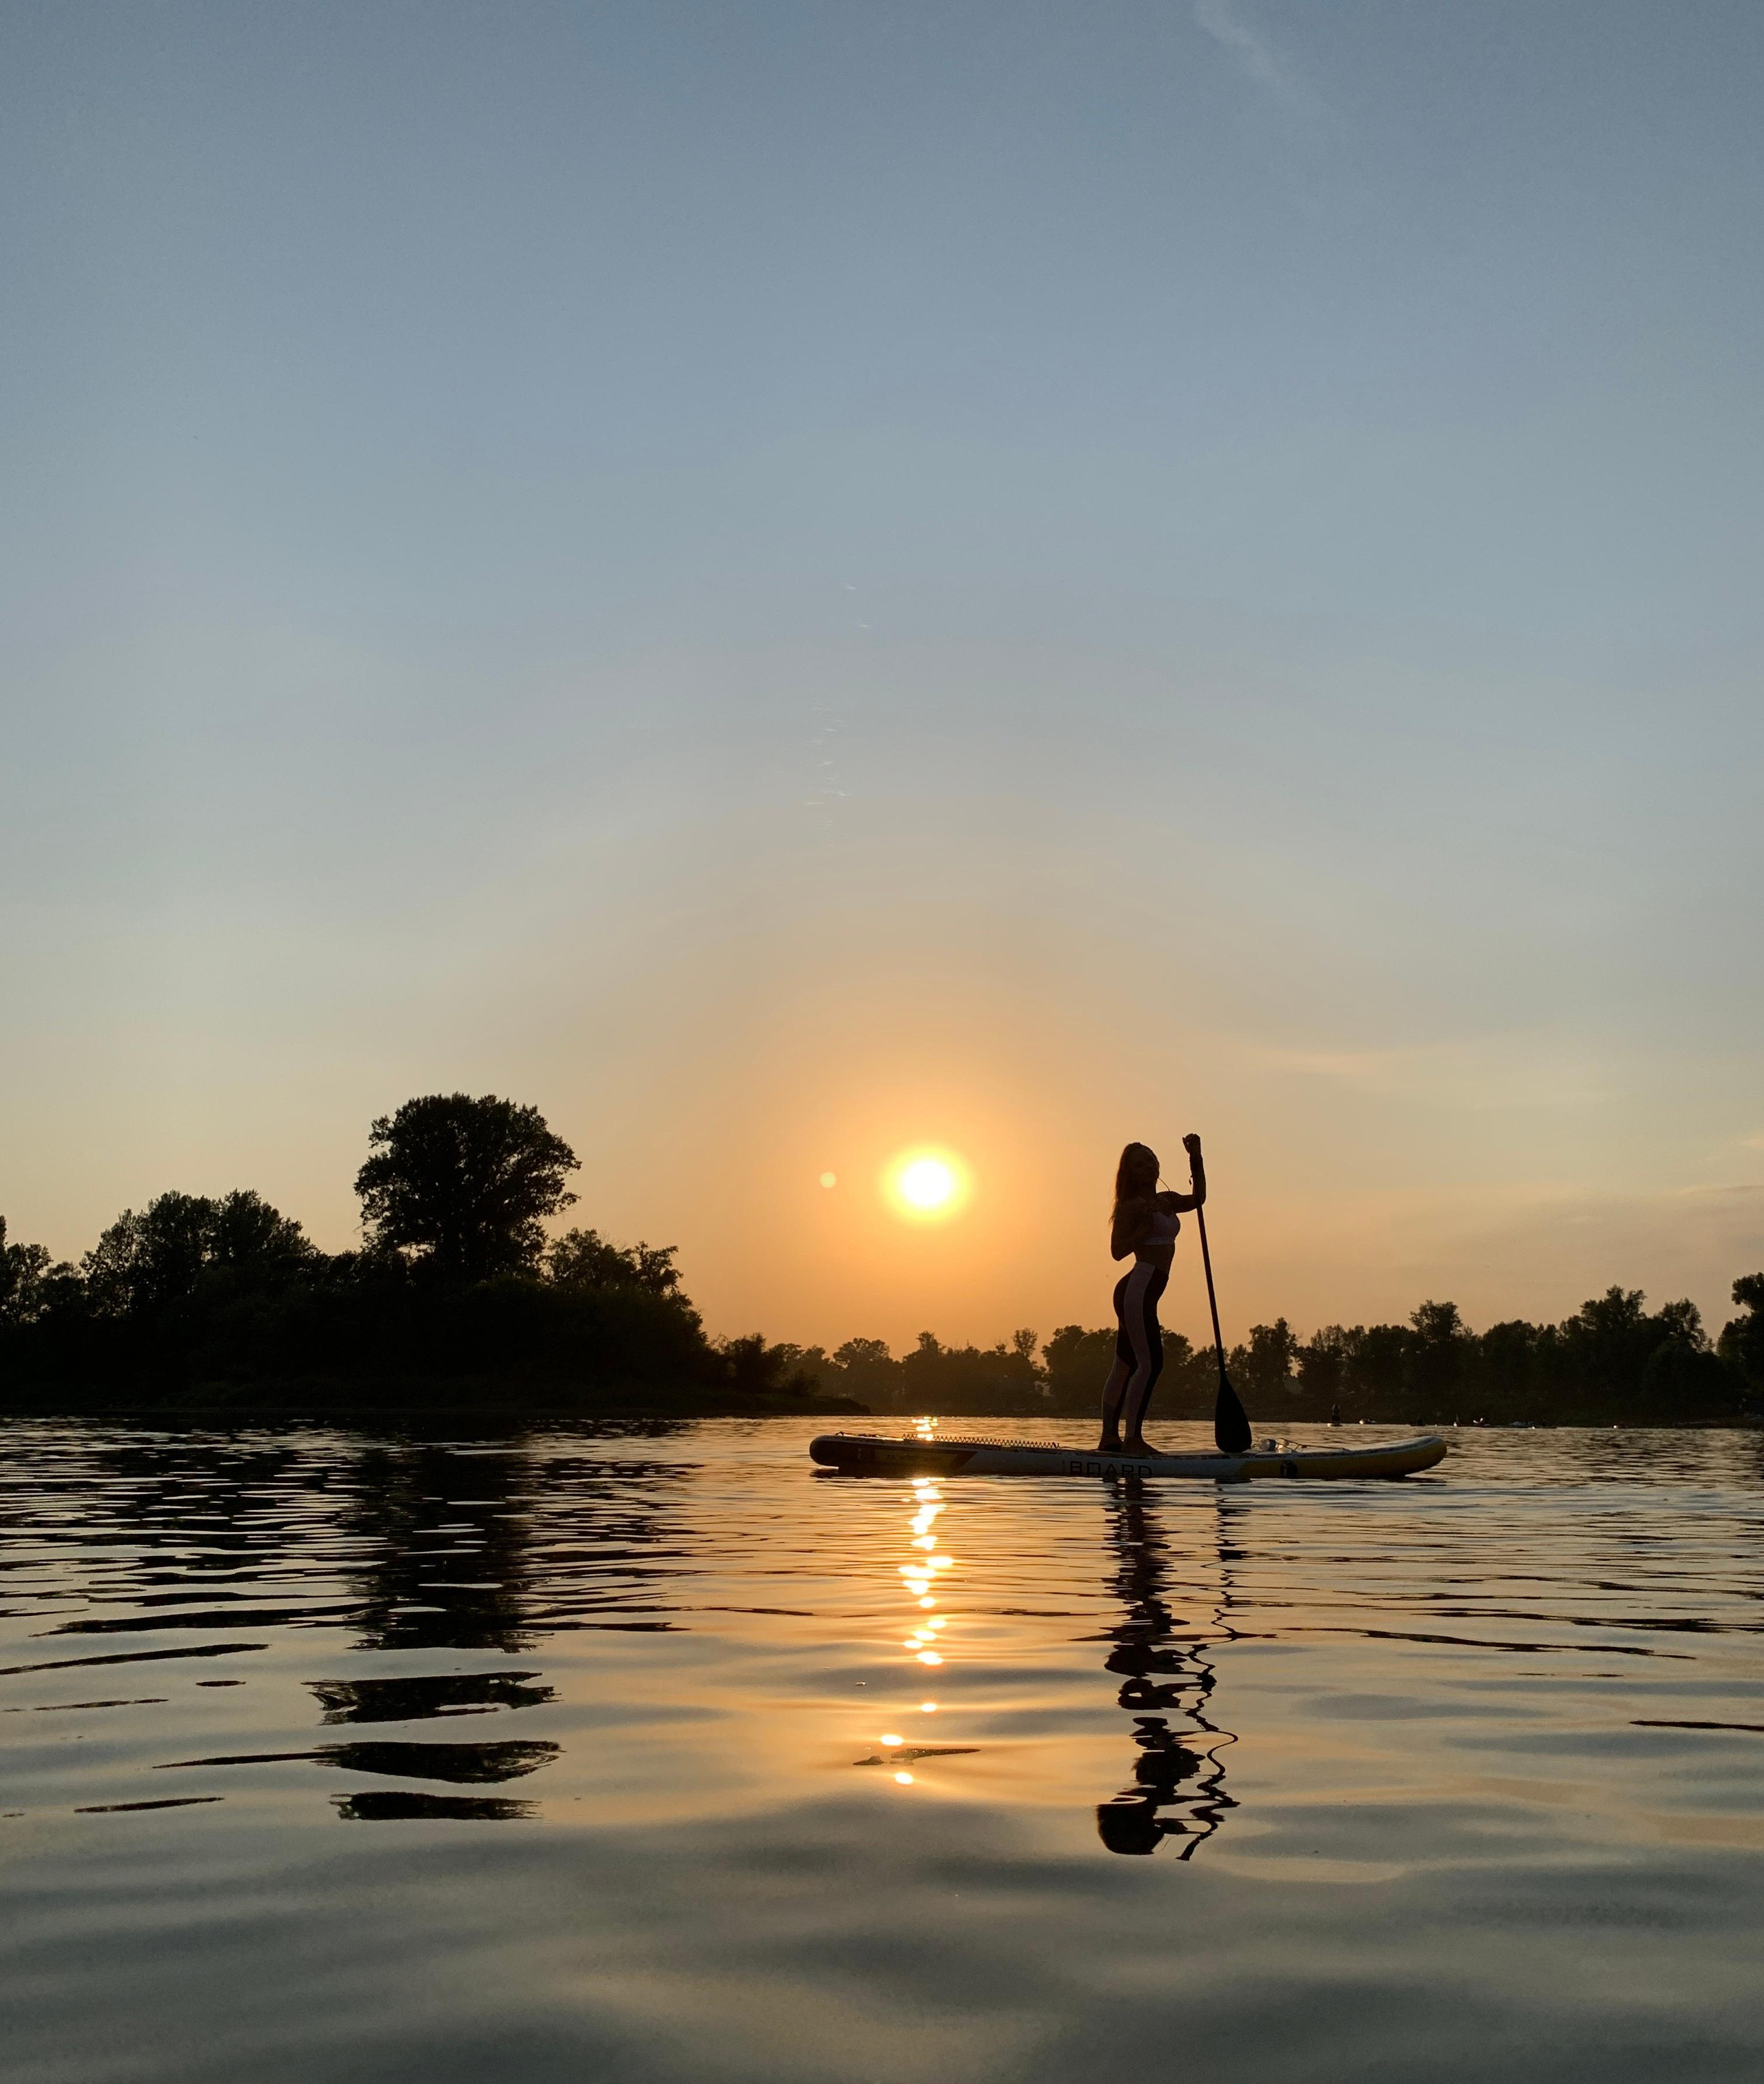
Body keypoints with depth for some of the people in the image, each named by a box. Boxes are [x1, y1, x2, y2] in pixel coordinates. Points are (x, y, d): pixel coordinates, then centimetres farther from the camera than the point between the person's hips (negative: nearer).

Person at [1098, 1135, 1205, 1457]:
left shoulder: (1166, 1201, 18)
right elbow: (1118, 1250, -12)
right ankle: (1133, 1439, -16)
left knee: (1126, 1365, 8)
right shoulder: (1132, 1206, -7)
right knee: (1150, 1363, -15)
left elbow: (1198, 1199, 22)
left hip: (1143, 1293, 9)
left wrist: (1196, 1159, 12)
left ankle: (1109, 1438, 11)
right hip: (1137, 1289, -9)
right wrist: (1147, 1226, -20)